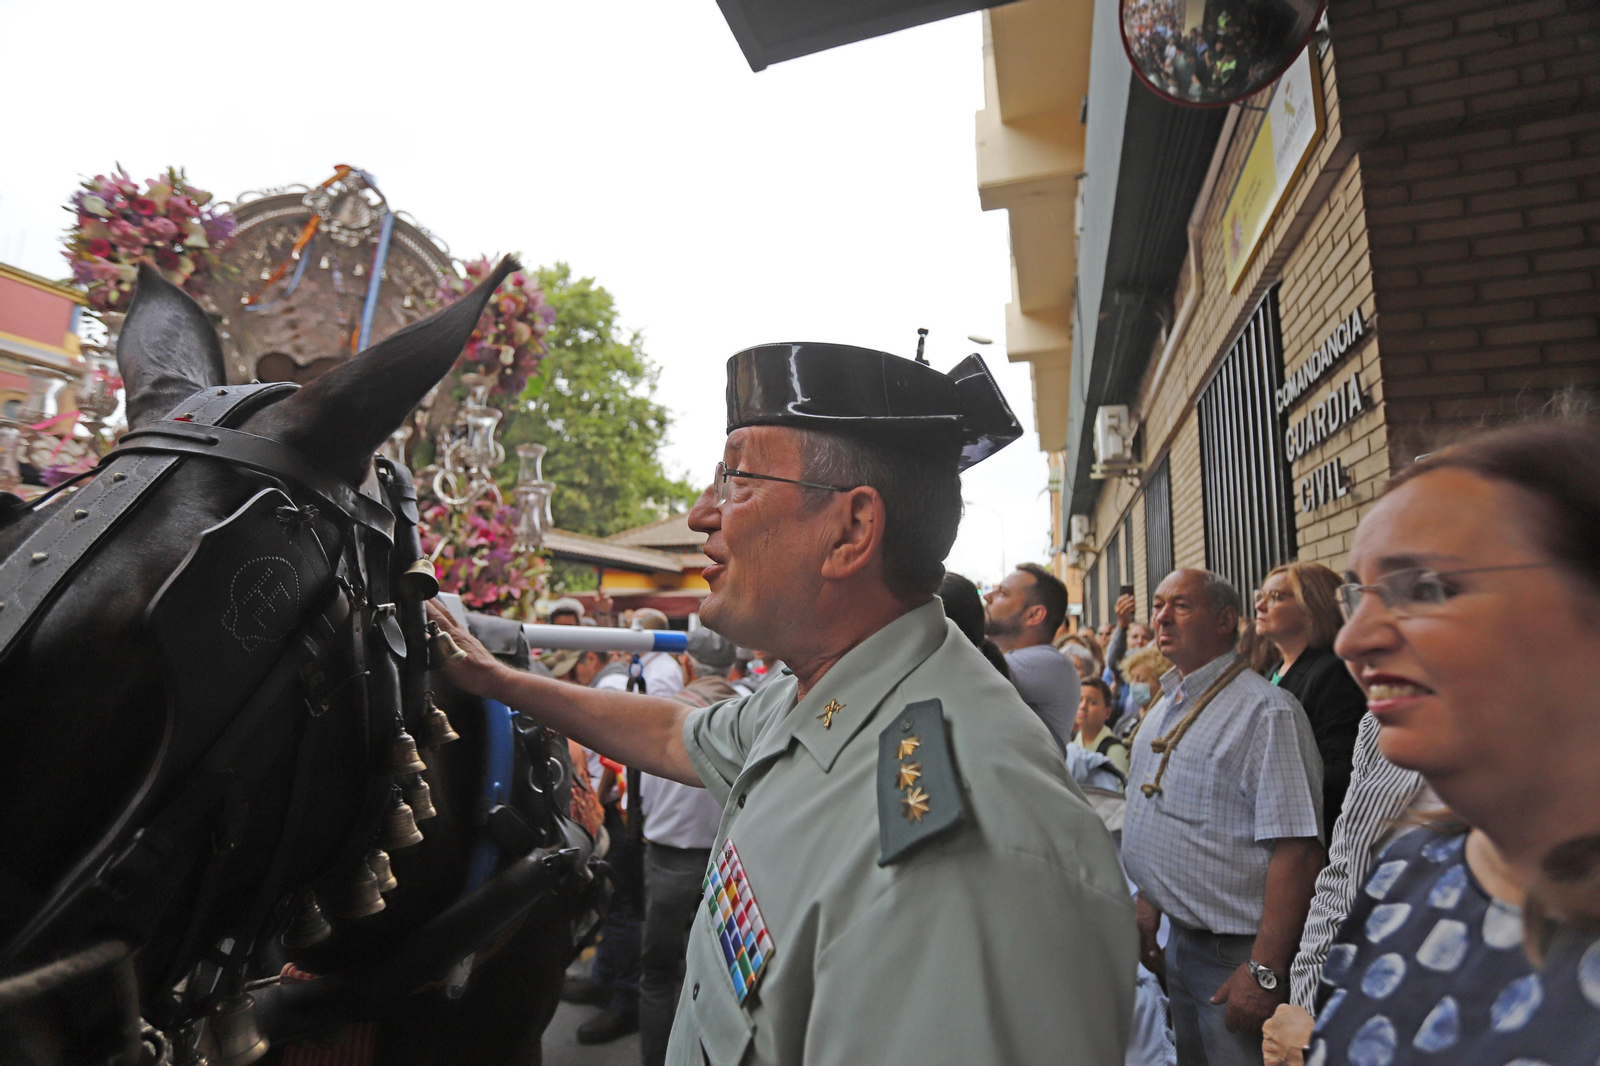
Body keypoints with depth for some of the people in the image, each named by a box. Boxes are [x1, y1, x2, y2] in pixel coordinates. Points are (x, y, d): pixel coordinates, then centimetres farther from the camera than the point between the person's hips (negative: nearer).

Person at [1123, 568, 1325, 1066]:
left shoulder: (1265, 710, -19)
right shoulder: (1165, 709, 9)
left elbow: (1298, 850, -24)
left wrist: (1265, 971, -24)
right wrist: (1148, 906, 15)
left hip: (1236, 952, -8)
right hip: (1180, 941, 8)